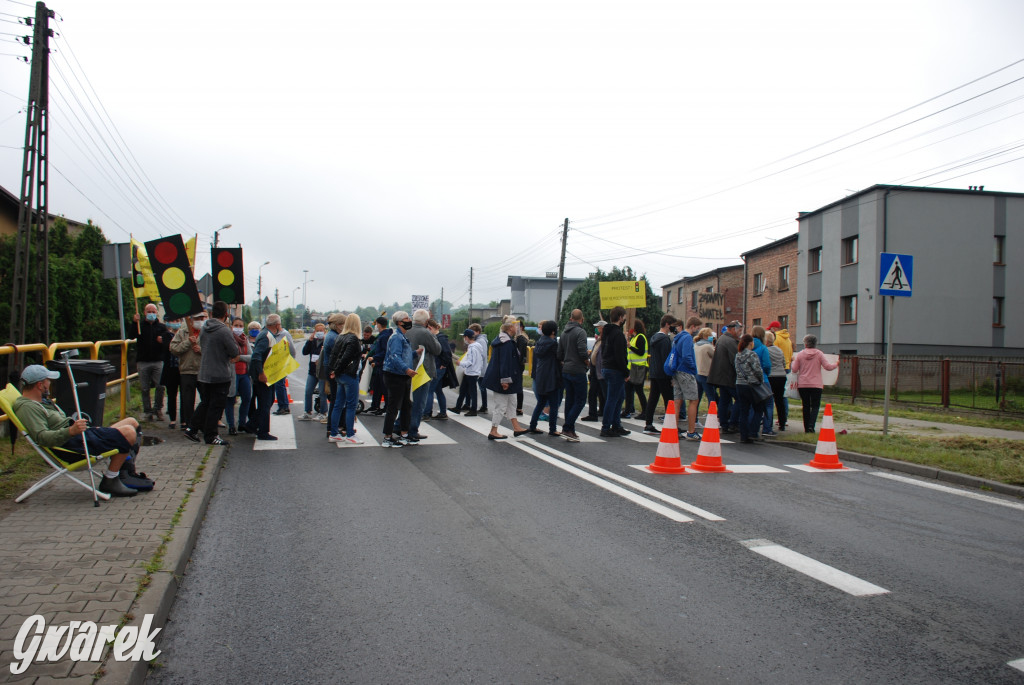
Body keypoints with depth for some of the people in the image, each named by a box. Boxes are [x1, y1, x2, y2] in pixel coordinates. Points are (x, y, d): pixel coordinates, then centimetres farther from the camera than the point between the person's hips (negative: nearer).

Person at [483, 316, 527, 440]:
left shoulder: (501, 339, 13)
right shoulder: (507, 342, -20)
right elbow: (504, 362, -24)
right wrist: (505, 380, -24)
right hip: (501, 379, -11)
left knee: (511, 403, 18)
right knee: (501, 406, -2)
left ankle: (516, 427, 26)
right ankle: (493, 432, 4)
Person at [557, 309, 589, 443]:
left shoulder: (564, 333, 12)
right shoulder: (580, 332, -12)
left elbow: (559, 355, 11)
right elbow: (583, 352, -21)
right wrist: (587, 362, -4)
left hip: (565, 371, 8)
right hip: (578, 371, -8)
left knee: (570, 400, 11)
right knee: (580, 400, -1)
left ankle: (570, 431, 13)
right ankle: (567, 428, -8)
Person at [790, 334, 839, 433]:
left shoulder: (800, 354, -2)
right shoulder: (819, 354, -3)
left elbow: (794, 369, 0)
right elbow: (827, 367, -5)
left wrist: (793, 361, 19)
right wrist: (836, 364, 15)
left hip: (803, 384, 1)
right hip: (816, 384, -1)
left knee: (806, 406, 10)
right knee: (815, 406, 2)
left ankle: (806, 428, 10)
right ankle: (811, 426, -16)